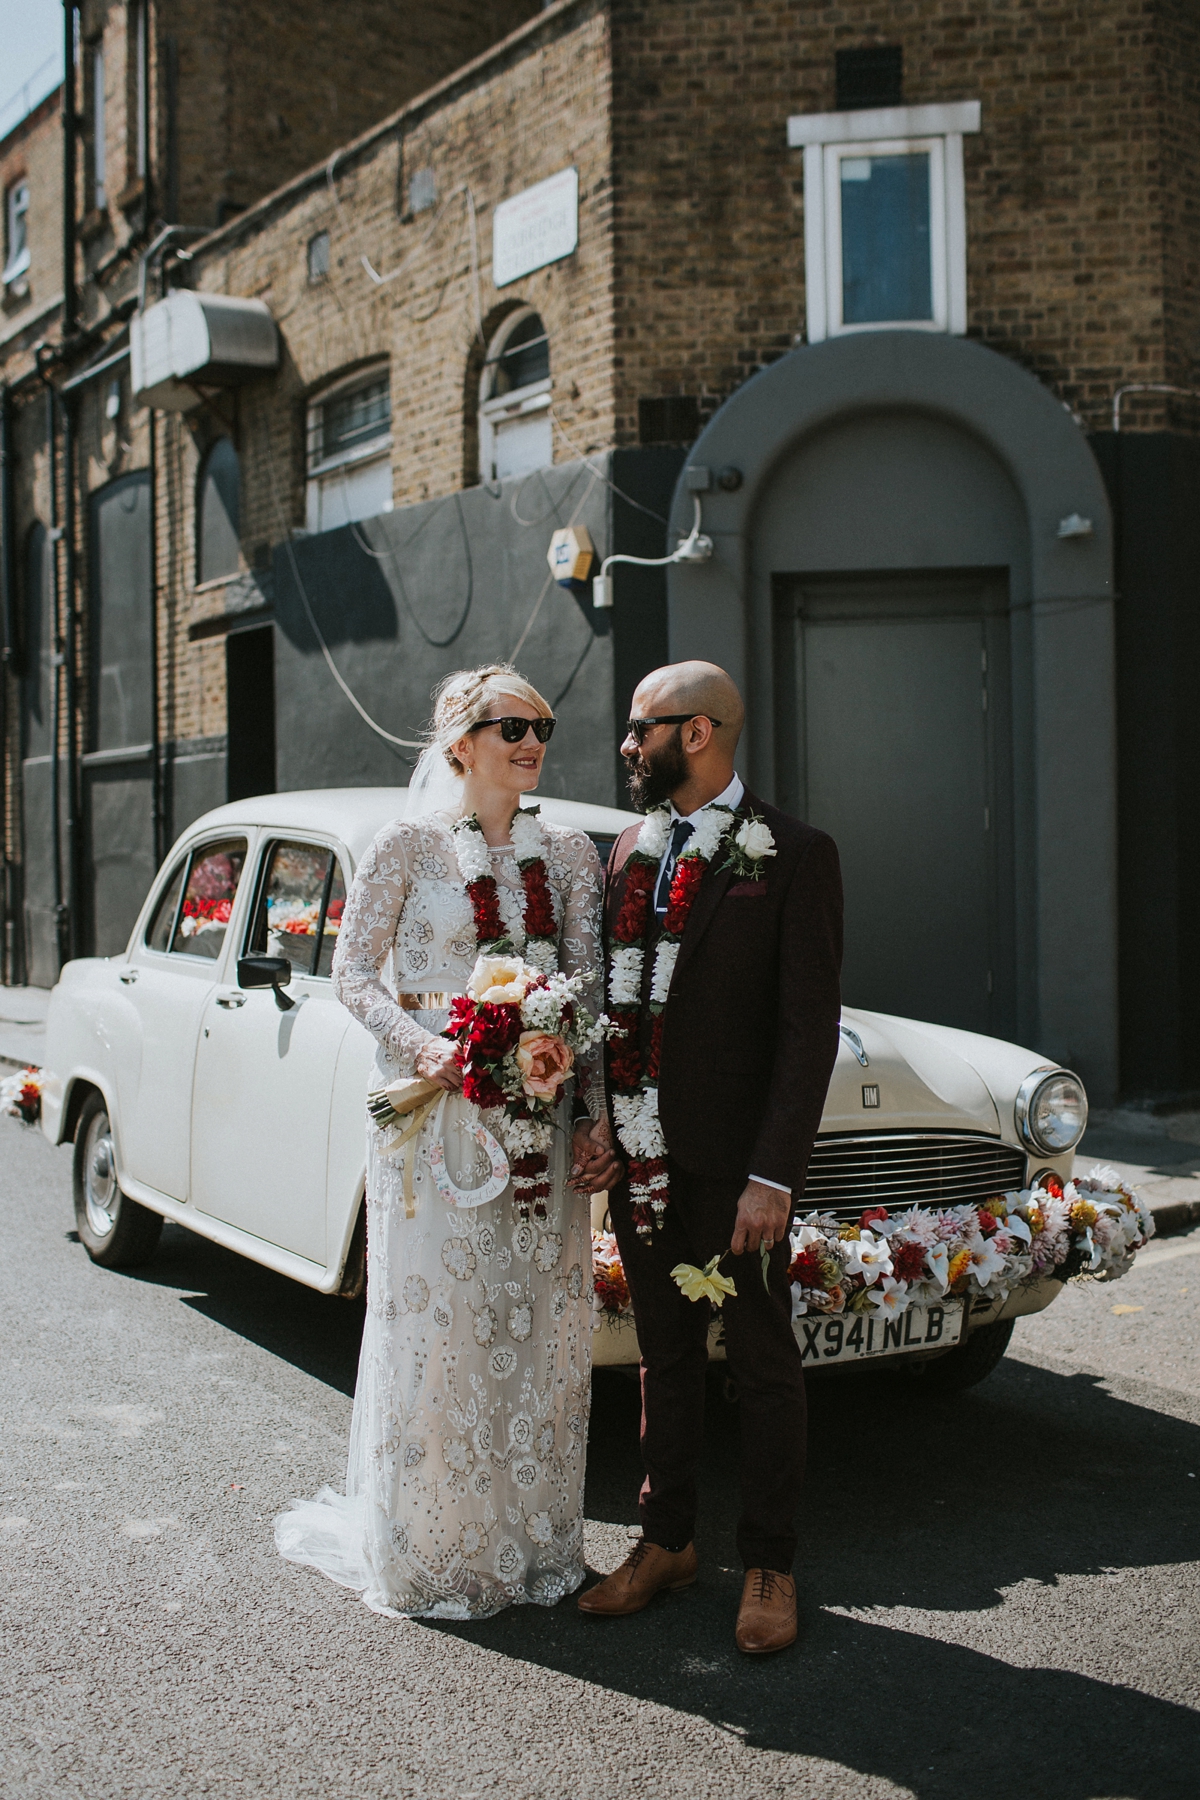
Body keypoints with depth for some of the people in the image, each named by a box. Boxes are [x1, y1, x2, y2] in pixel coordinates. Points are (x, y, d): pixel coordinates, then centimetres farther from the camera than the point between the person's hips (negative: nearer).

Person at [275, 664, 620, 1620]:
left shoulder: (569, 852, 6)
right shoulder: (407, 844, -3)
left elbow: (589, 992, 5)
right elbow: (354, 971, -2)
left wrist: (596, 1119, -3)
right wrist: (419, 1044, -19)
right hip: (431, 1110, -3)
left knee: (540, 1325, 8)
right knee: (433, 1318, 3)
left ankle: (532, 1537, 24)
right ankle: (426, 1549, 19)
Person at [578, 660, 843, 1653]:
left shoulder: (795, 855, -9)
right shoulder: (630, 851, 9)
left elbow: (809, 1024, -12)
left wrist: (774, 1172, -17)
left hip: (737, 1156, -5)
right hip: (641, 1151, 5)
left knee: (763, 1364, 9)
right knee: (666, 1356, 17)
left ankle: (770, 1565, 23)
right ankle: (667, 1541, 31)